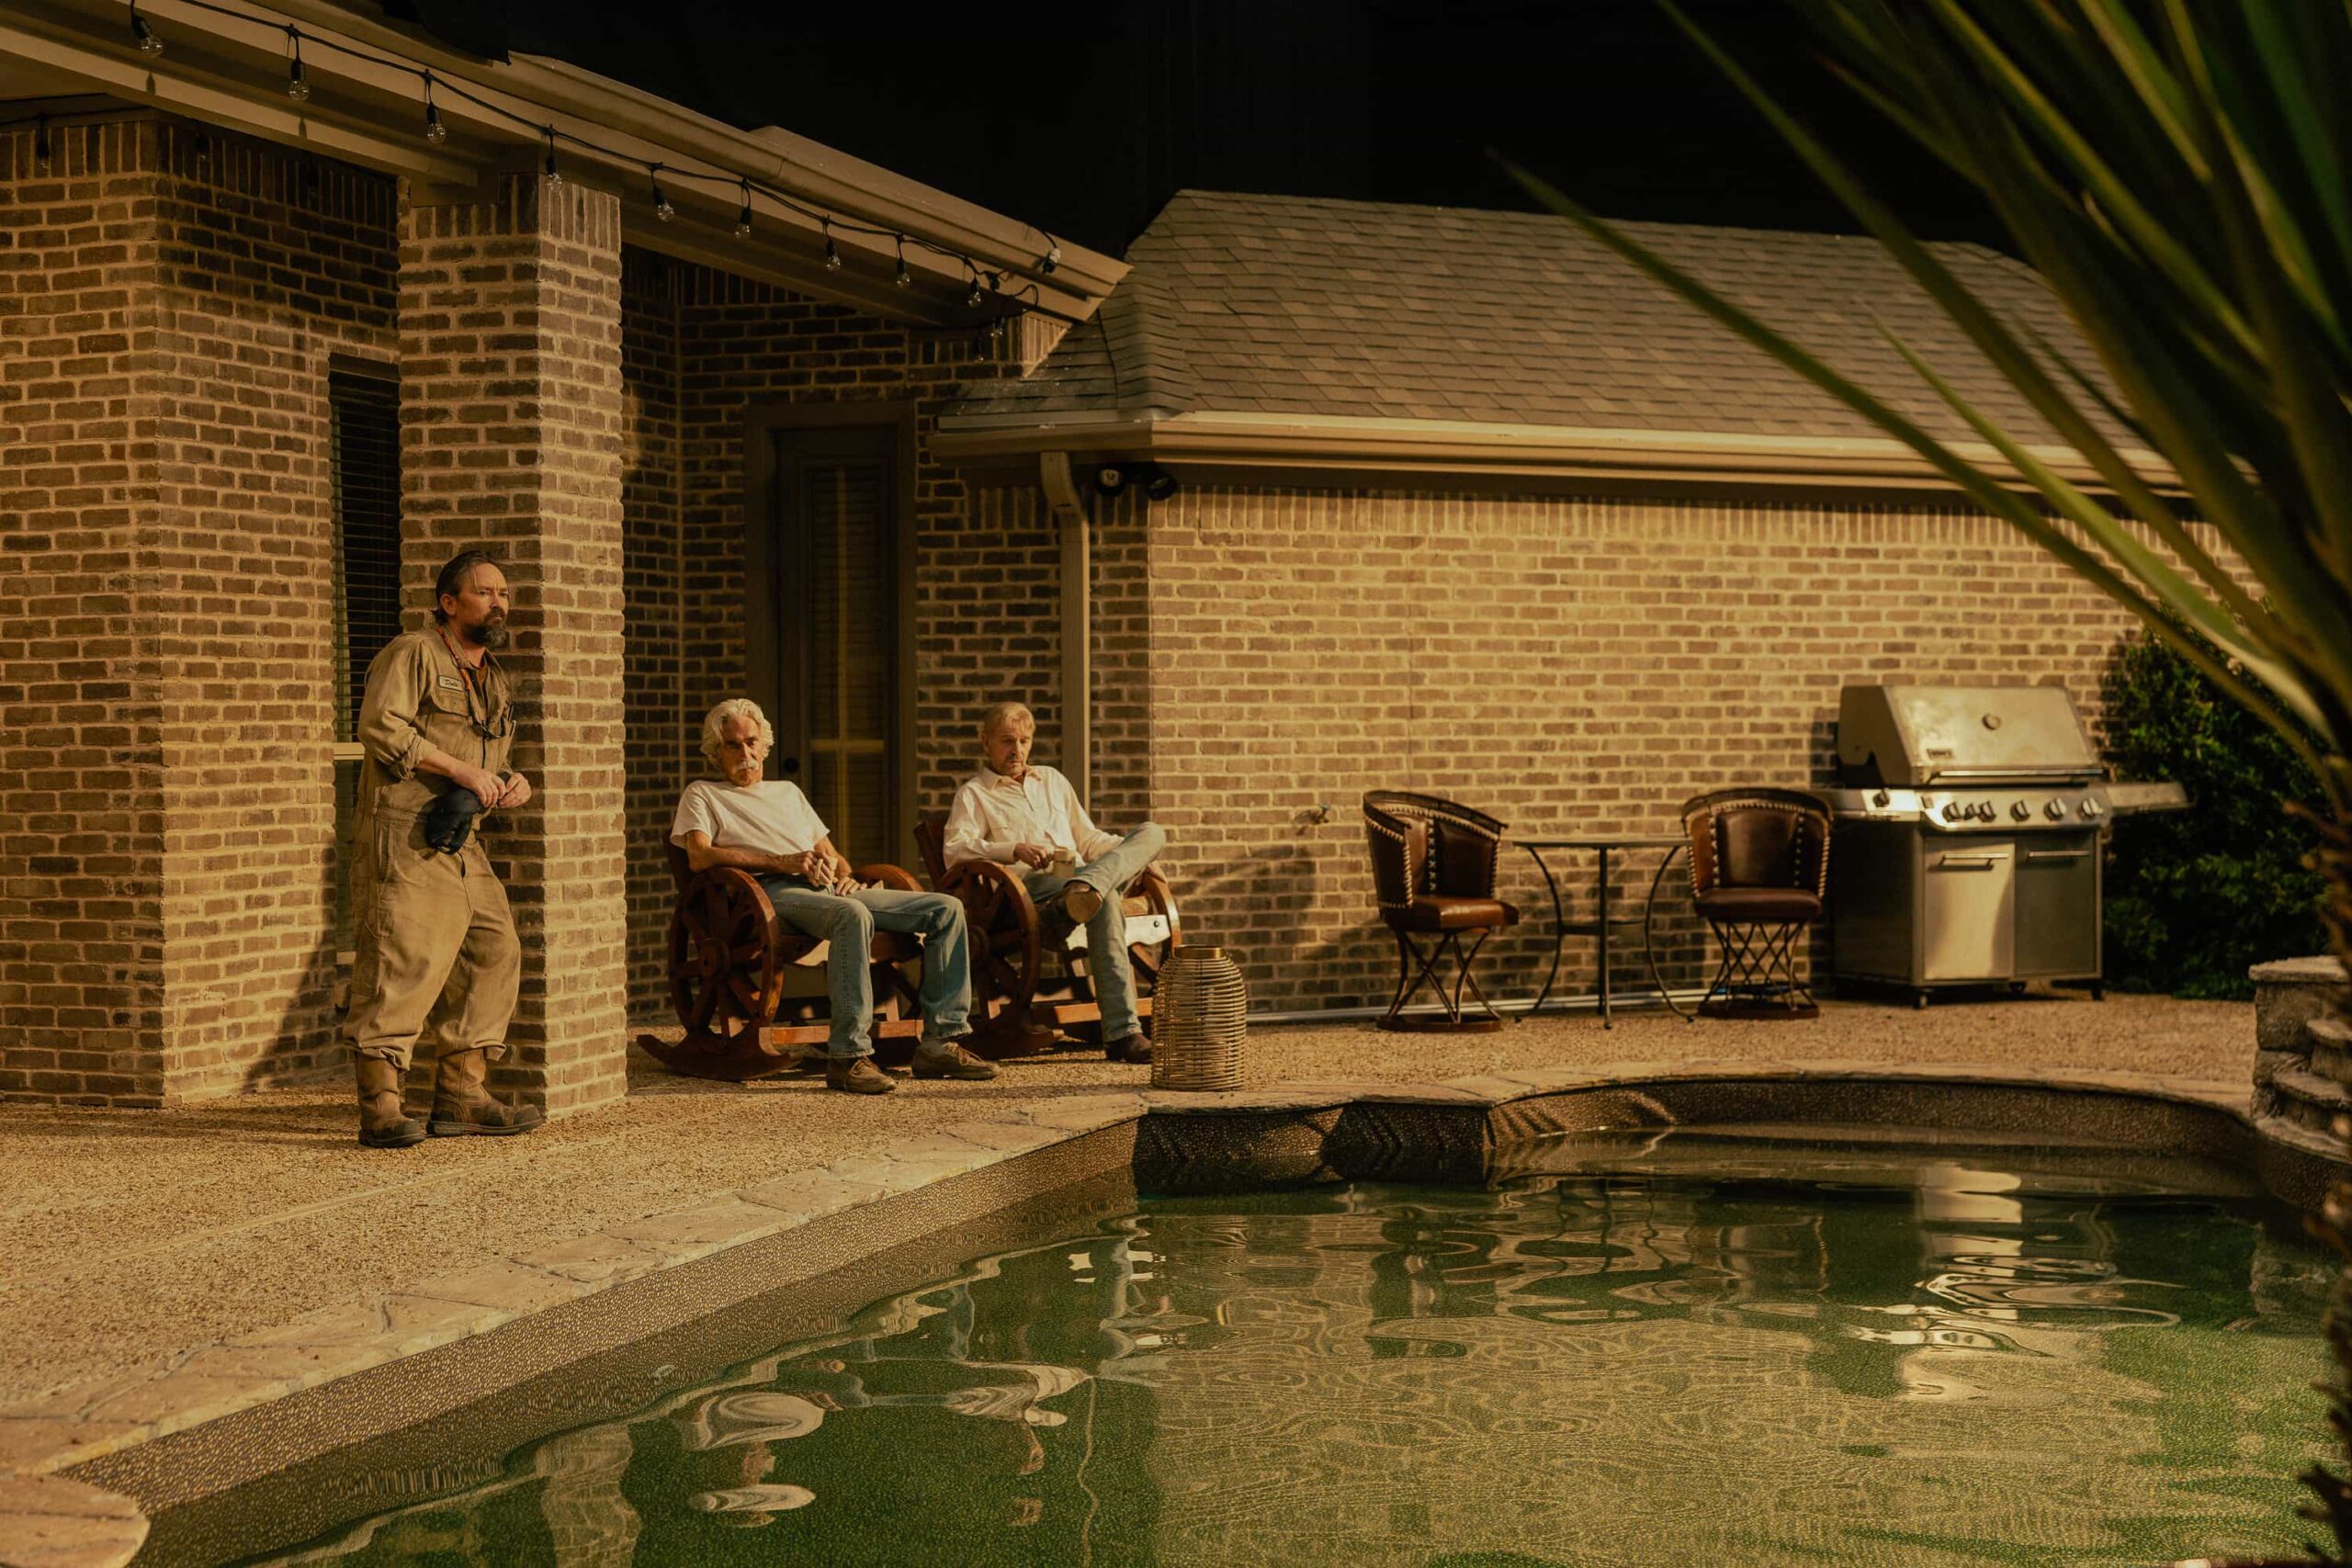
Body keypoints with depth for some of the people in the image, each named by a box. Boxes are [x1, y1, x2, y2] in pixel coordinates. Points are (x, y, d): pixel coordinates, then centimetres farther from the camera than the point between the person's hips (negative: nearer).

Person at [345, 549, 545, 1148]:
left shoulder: (495, 682, 24)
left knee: (492, 955, 5)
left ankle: (460, 1097, 12)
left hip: (461, 846, 9)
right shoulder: (413, 654, -3)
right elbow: (380, 727, -17)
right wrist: (461, 769, -19)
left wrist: (510, 784, 7)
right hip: (402, 835, -9)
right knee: (402, 960, -14)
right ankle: (380, 1107, -13)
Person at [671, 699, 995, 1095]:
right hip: (774, 891, -7)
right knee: (853, 915, -41)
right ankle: (848, 1056, -44)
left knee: (946, 910, -9)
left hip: (828, 889, 7)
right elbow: (699, 856, -4)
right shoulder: (702, 795, 17)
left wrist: (843, 874, 6)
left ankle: (940, 1042, -14)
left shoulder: (787, 791, 36)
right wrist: (781, 862, -13)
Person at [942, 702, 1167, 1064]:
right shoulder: (974, 794, 15)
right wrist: (1014, 850, -20)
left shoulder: (1052, 780, 34)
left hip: (1083, 872, 6)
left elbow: (1088, 839, 34)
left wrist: (1129, 854, 11)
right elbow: (955, 851, -3)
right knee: (1106, 902, -38)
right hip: (1035, 886, -6)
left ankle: (1088, 887, -50)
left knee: (1152, 831, -18)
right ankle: (1121, 1032, -48)